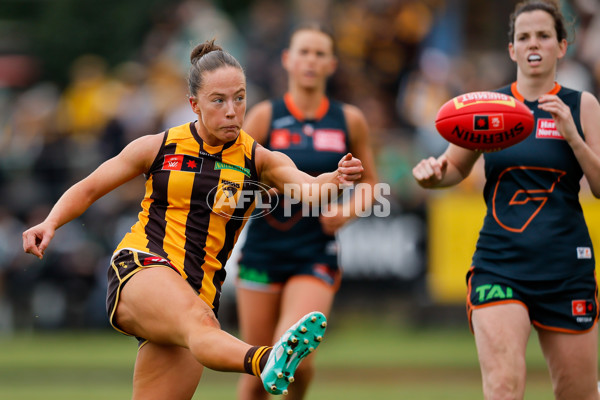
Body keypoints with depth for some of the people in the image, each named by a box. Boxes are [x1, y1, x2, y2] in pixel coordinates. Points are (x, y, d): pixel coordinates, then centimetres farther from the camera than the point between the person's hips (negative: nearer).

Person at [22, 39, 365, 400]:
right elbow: (88, 189, 17)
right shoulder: (158, 147, 8)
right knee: (199, 320, -35)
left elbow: (306, 187, -10)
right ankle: (266, 363, -67)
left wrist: (334, 180, -33)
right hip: (139, 270, -3)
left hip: (198, 294, 3)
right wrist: (51, 224, -1)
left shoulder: (258, 159, 8)